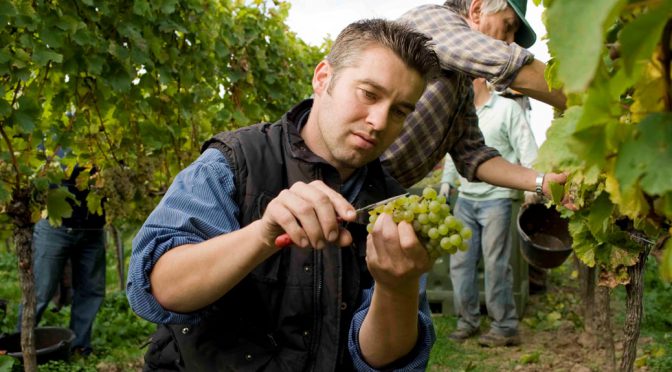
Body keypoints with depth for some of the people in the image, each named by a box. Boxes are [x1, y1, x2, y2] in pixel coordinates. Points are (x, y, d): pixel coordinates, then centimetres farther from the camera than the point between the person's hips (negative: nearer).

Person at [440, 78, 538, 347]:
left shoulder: (507, 108, -2)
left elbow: (526, 149, -6)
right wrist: (446, 181, 14)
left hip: (495, 199, -6)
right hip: (465, 200, 6)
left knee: (495, 265, -3)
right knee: (460, 262, 5)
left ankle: (505, 327, 8)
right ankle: (467, 321, 17)